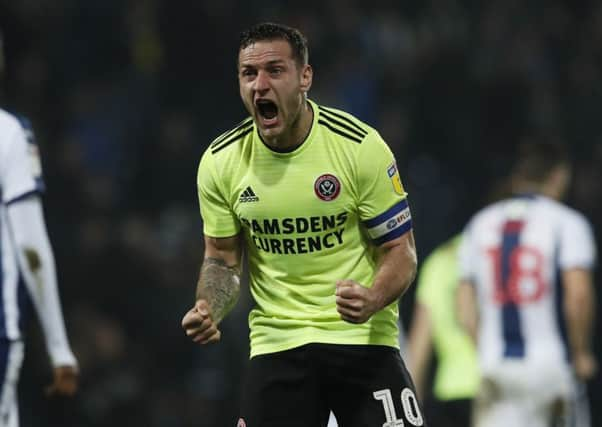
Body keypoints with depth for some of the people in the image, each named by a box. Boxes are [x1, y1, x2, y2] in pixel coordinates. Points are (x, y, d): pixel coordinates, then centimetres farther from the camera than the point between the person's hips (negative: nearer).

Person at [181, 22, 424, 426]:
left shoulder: (360, 146, -10)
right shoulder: (221, 161, -1)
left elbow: (400, 250, -5)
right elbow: (222, 259, 11)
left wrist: (371, 301, -25)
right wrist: (208, 310, -10)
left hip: (361, 337, -2)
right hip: (275, 344, 3)